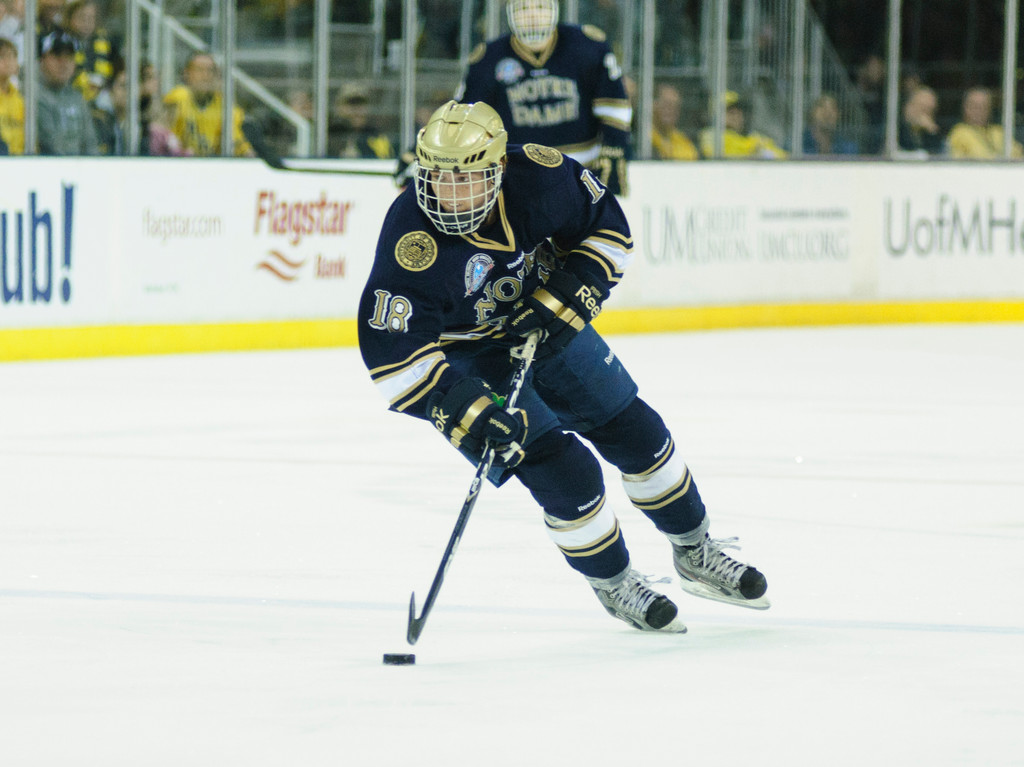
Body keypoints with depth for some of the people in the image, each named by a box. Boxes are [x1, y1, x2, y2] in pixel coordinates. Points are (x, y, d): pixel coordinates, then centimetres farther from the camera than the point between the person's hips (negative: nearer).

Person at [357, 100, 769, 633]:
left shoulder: (538, 177, -25)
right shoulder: (414, 240, -36)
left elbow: (606, 224, -6)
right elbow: (391, 351, -35)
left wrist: (569, 295, -19)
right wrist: (465, 411, -40)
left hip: (545, 326, 5)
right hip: (467, 355, -5)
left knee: (636, 431, 11)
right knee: (564, 469, -14)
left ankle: (696, 554, 34)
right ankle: (612, 584, 12)